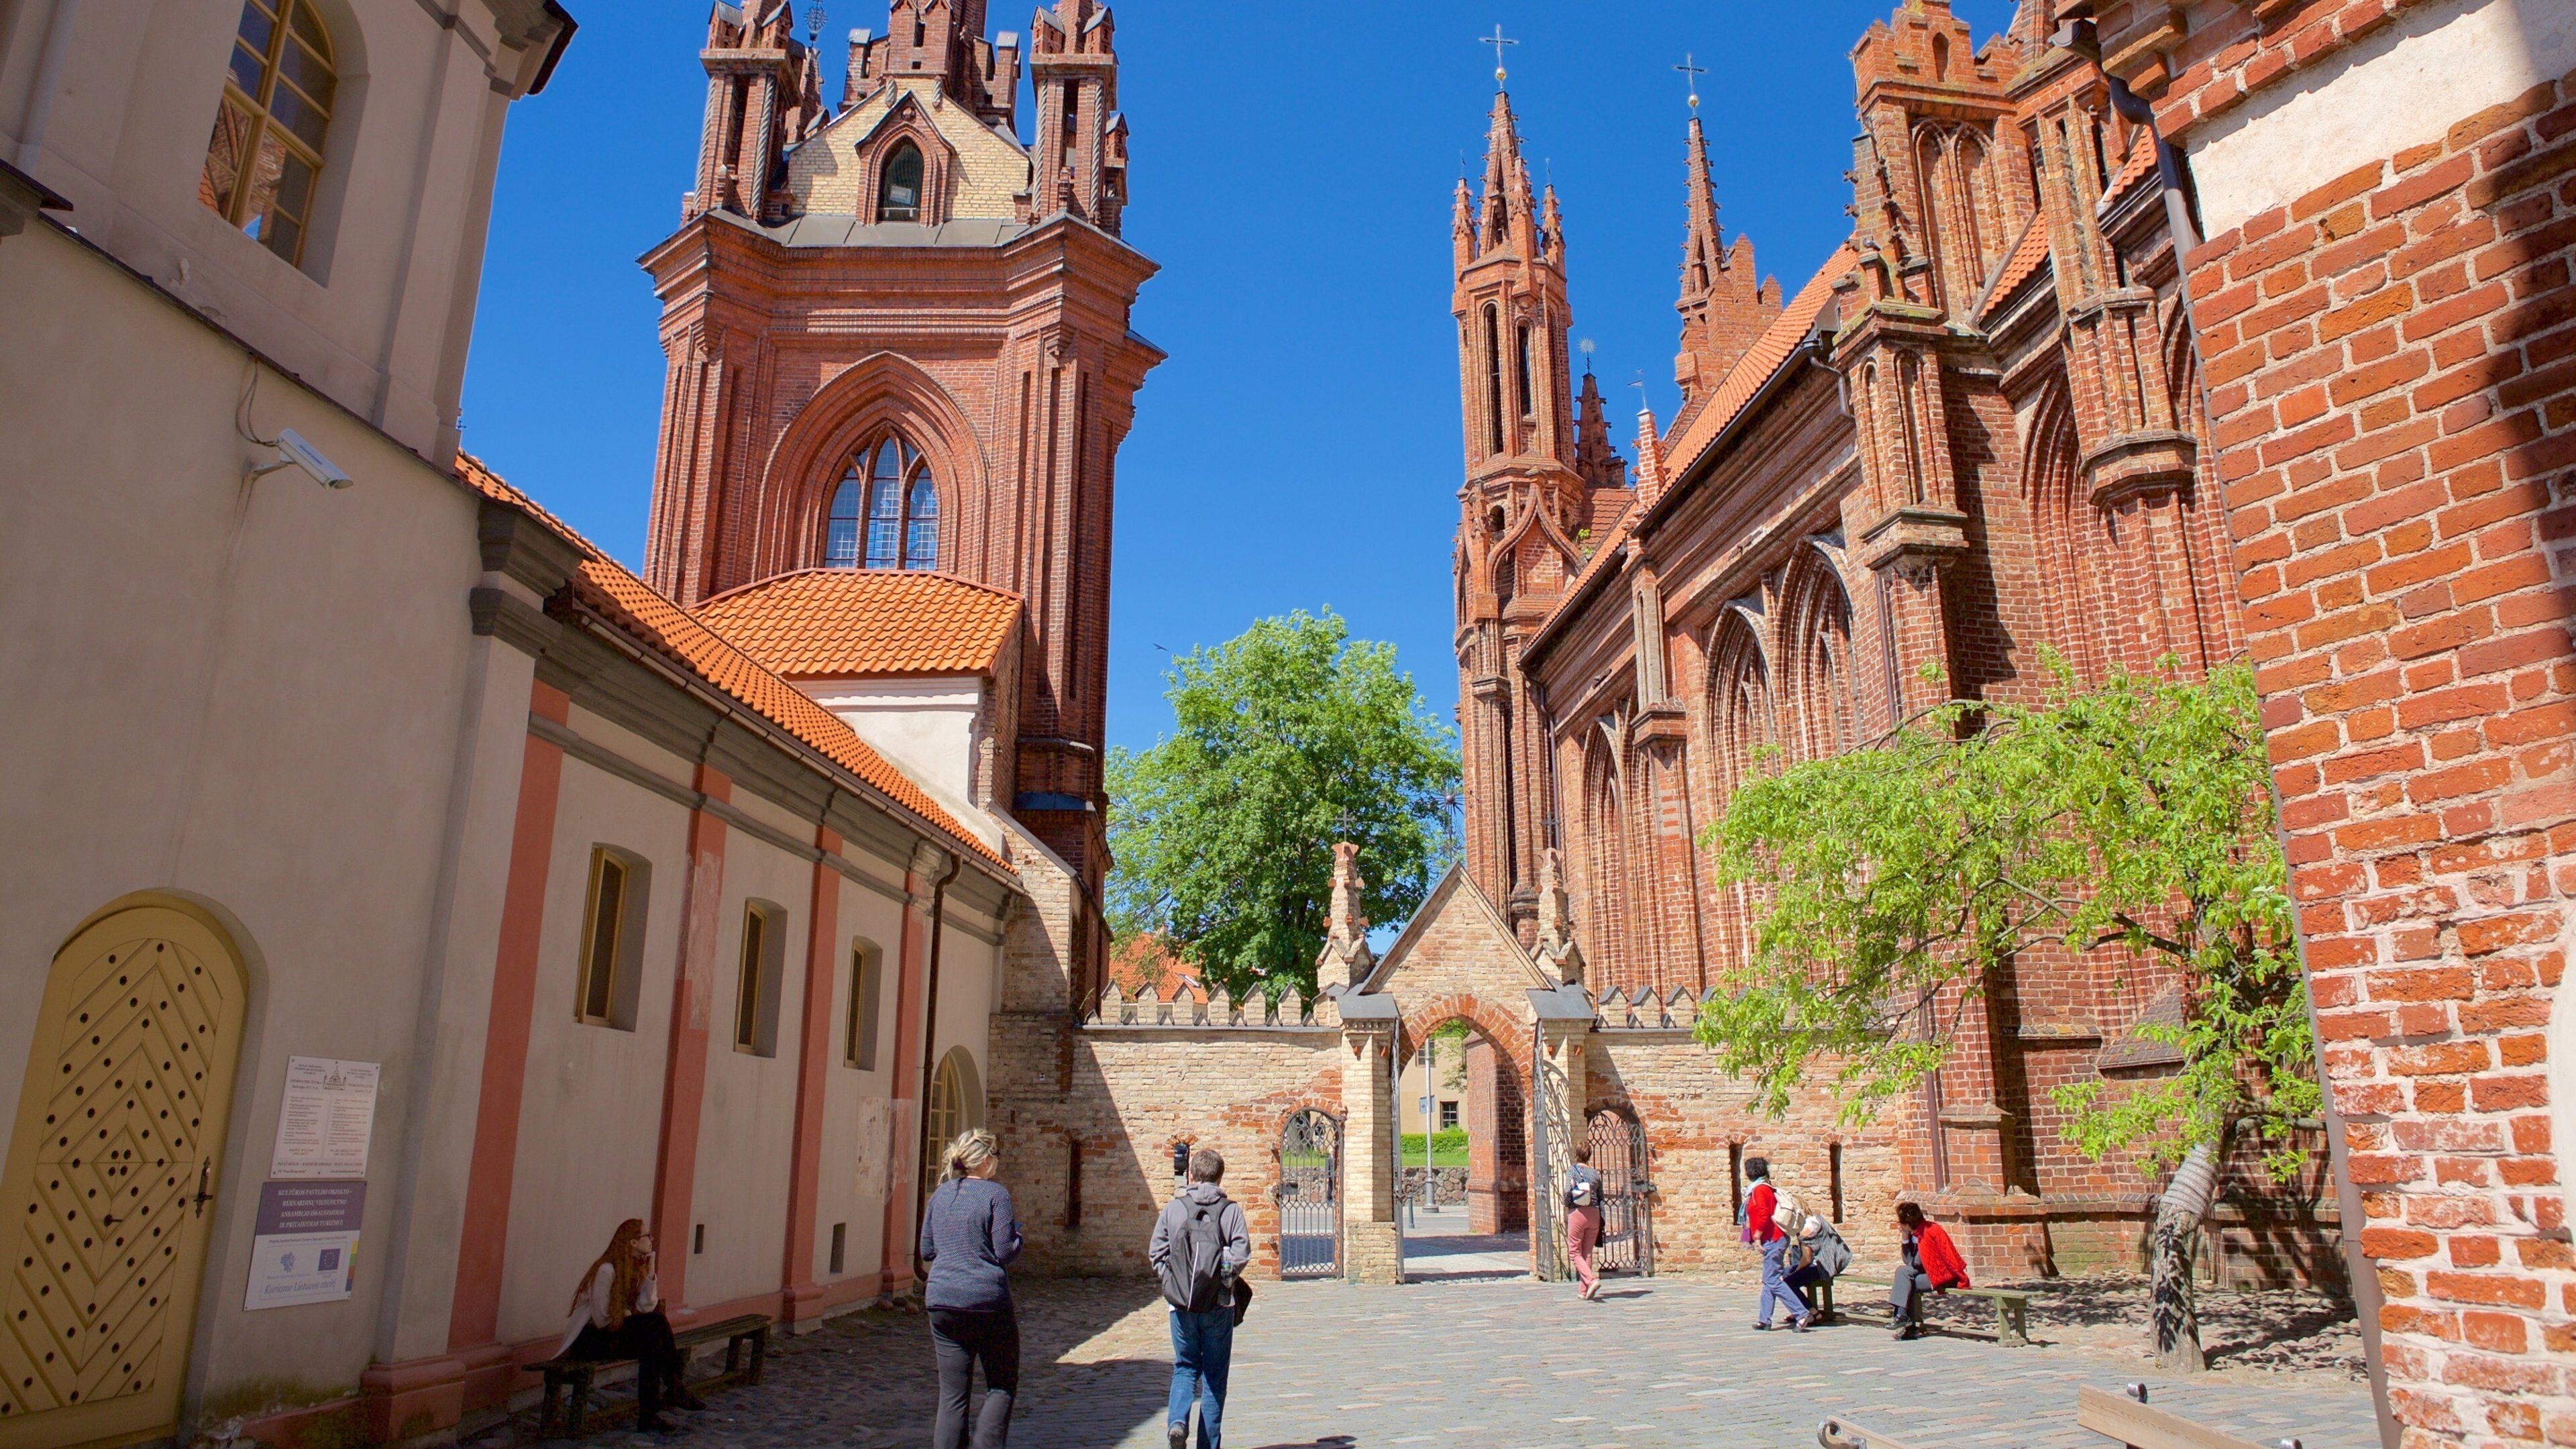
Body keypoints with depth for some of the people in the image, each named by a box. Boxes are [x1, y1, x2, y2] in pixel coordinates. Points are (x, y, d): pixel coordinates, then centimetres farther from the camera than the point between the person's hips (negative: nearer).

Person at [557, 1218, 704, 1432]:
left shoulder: (638, 1268, 7)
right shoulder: (607, 1270, -19)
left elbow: (647, 1307, -5)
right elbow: (601, 1319, -20)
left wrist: (650, 1272, -9)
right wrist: (628, 1315, -3)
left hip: (615, 1331, 8)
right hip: (590, 1339, -8)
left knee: (653, 1345, -20)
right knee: (656, 1322, -25)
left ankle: (648, 1415, -12)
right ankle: (675, 1388, -14)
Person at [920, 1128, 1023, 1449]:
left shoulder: (940, 1194, 9)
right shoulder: (995, 1194, -7)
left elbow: (926, 1252, 15)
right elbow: (1005, 1252, -11)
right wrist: (1016, 1229, 8)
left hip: (942, 1301, 5)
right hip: (987, 1301, -5)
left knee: (952, 1395, 8)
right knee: (1002, 1387, 11)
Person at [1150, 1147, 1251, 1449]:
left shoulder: (1173, 1208, 1)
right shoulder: (1231, 1210, -3)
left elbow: (1156, 1252, -2)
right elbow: (1241, 1253, -12)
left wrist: (1171, 1281, 7)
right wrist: (1226, 1279, 3)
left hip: (1181, 1302, 1)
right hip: (1218, 1303, -1)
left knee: (1185, 1367, 17)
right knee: (1214, 1376, 11)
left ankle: (1177, 1420, -7)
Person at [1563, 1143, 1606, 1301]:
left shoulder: (1572, 1170, -3)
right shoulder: (1596, 1174, 9)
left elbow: (1568, 1190, -16)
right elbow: (1601, 1198, 8)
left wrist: (1567, 1206, 3)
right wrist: (1602, 1221, 11)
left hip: (1577, 1213, -4)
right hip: (1594, 1214, 4)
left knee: (1574, 1252, 3)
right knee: (1587, 1253, 10)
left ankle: (1591, 1280, -18)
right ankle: (1583, 1291, 10)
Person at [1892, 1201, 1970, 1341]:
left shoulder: (1932, 1230, -18)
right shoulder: (1913, 1234, 8)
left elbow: (1949, 1256, -19)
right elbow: (1909, 1262, 6)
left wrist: (1964, 1281, -20)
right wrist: (1905, 1238, -2)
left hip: (1945, 1276, -9)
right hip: (1931, 1273, 9)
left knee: (1908, 1283, -17)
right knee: (1903, 1272, -8)